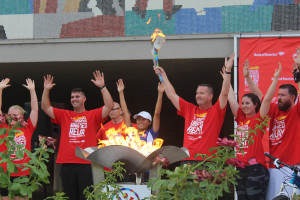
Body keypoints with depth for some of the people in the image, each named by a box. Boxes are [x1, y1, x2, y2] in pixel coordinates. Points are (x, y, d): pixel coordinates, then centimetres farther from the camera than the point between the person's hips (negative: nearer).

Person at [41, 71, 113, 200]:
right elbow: (45, 107, 14)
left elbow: (109, 106, -4)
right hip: (67, 164, 3)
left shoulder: (93, 115, 8)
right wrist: (46, 90, 3)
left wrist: (102, 87, -11)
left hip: (87, 164, -3)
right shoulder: (64, 115, 16)